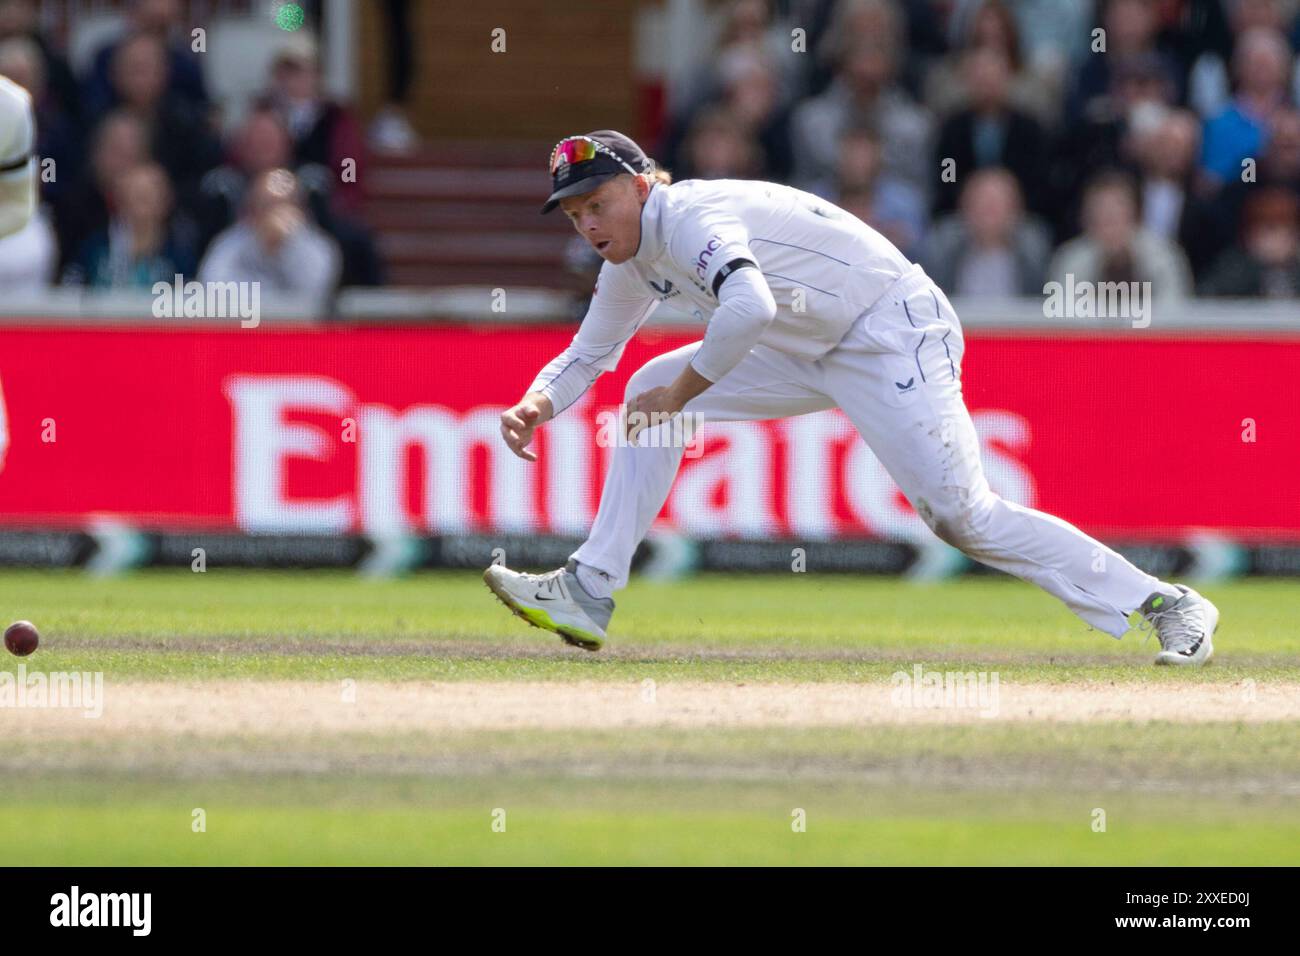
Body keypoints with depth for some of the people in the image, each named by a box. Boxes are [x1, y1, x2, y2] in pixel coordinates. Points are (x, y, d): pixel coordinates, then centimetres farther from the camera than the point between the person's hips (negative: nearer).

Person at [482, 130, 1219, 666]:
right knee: (651, 392, 3)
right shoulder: (634, 263, 7)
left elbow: (749, 306, -42)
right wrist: (540, 405, -4)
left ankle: (1166, 604, -17)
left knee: (960, 514, -22)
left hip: (896, 330, -10)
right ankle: (589, 596, 5)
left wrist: (682, 393, -30)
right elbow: (586, 356, 18)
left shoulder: (689, 217, -23)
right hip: (817, 354, 10)